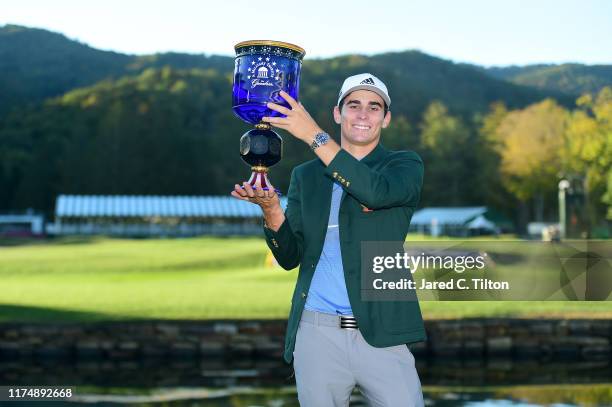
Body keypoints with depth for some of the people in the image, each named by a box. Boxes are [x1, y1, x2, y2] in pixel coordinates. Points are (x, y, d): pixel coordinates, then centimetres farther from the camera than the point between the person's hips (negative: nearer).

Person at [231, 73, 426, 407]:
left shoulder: (405, 165, 6)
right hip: (317, 333, 2)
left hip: (379, 334, -2)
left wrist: (315, 135, -21)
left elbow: (377, 192, -18)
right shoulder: (305, 176, 14)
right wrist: (271, 209, -11)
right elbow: (290, 257, 9)